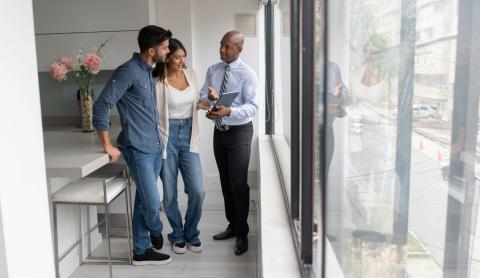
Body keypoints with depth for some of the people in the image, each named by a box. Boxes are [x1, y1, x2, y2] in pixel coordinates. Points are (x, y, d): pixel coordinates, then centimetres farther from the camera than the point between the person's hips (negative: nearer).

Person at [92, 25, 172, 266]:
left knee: (144, 201, 13)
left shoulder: (148, 71, 11)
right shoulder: (128, 71, -15)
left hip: (155, 147, 8)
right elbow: (101, 107, -18)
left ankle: (141, 251, 24)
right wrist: (108, 146, -14)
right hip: (139, 150, -8)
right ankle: (156, 231, 29)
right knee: (152, 202, -3)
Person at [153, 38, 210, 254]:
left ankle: (191, 234, 20)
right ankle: (177, 236, 26)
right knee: (170, 193, 5)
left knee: (197, 191, -2)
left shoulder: (191, 74, 5)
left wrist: (206, 104, -3)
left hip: (188, 136, 4)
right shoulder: (158, 82, -9)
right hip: (167, 138, -4)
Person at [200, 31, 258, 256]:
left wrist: (229, 111, -34)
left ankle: (242, 233, 12)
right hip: (219, 131, 6)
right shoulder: (212, 70, 5)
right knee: (225, 181, 14)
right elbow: (202, 96, 3)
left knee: (238, 183, -3)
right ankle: (232, 226, 29)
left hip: (239, 132, -6)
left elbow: (252, 106, -19)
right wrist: (209, 97, -21)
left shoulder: (247, 74, -12)